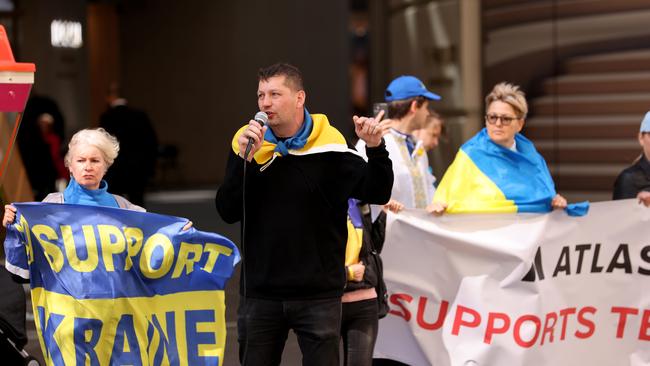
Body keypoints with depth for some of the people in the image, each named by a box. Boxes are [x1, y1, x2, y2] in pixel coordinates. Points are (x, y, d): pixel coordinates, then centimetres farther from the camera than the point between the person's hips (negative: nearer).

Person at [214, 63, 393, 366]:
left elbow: (377, 193, -5)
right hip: (260, 293, 2)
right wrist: (244, 158, -17)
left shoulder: (328, 145, -5)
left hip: (317, 294, -2)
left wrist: (376, 148, -21)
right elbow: (228, 212, -5)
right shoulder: (247, 142, 2)